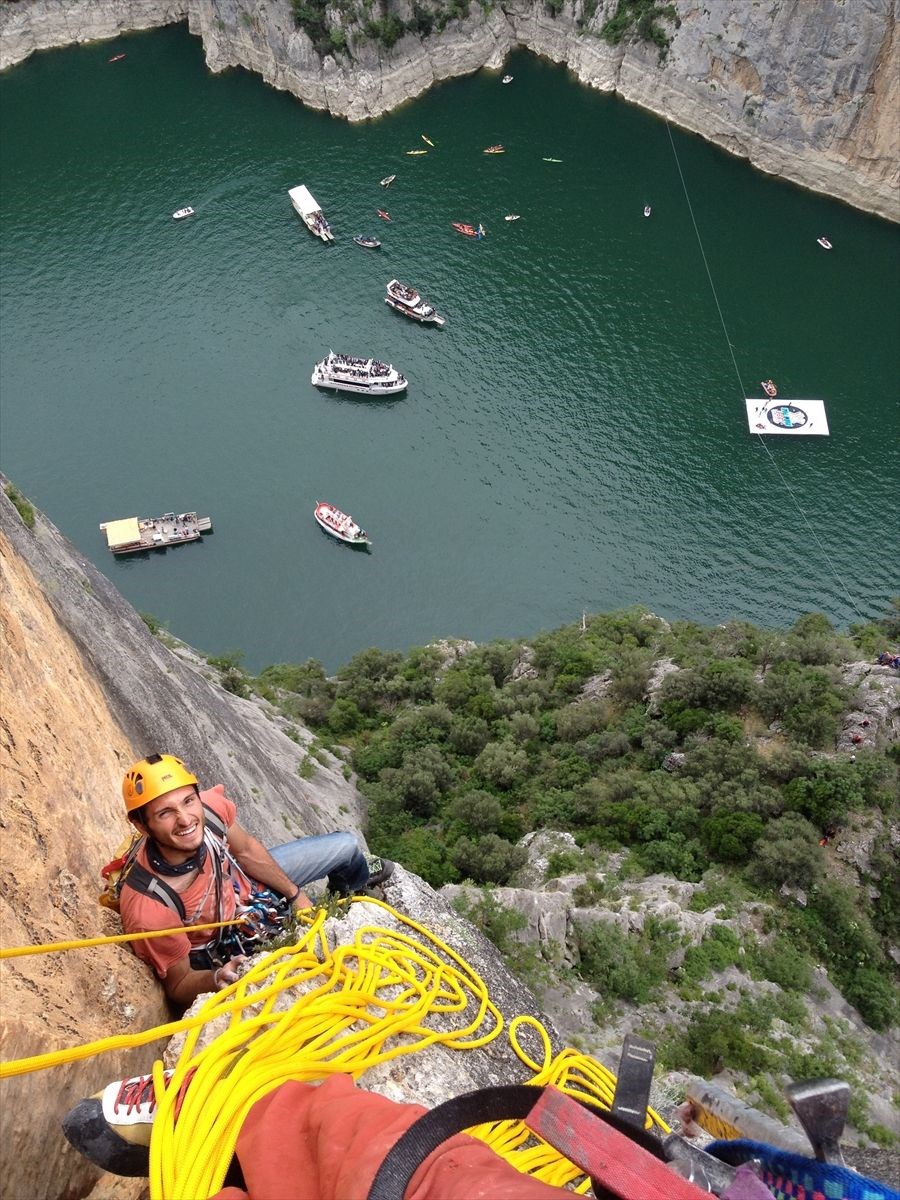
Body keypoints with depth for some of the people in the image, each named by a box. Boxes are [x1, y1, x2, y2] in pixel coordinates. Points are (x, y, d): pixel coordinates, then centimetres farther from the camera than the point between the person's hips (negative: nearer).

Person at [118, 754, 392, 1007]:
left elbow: (246, 850, -9)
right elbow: (179, 985, -24)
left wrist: (295, 894, 2)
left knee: (345, 846, 11)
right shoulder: (147, 910, -43)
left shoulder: (210, 805, -33)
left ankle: (354, 885, 51)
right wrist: (217, 979, -45)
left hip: (247, 882, 4)